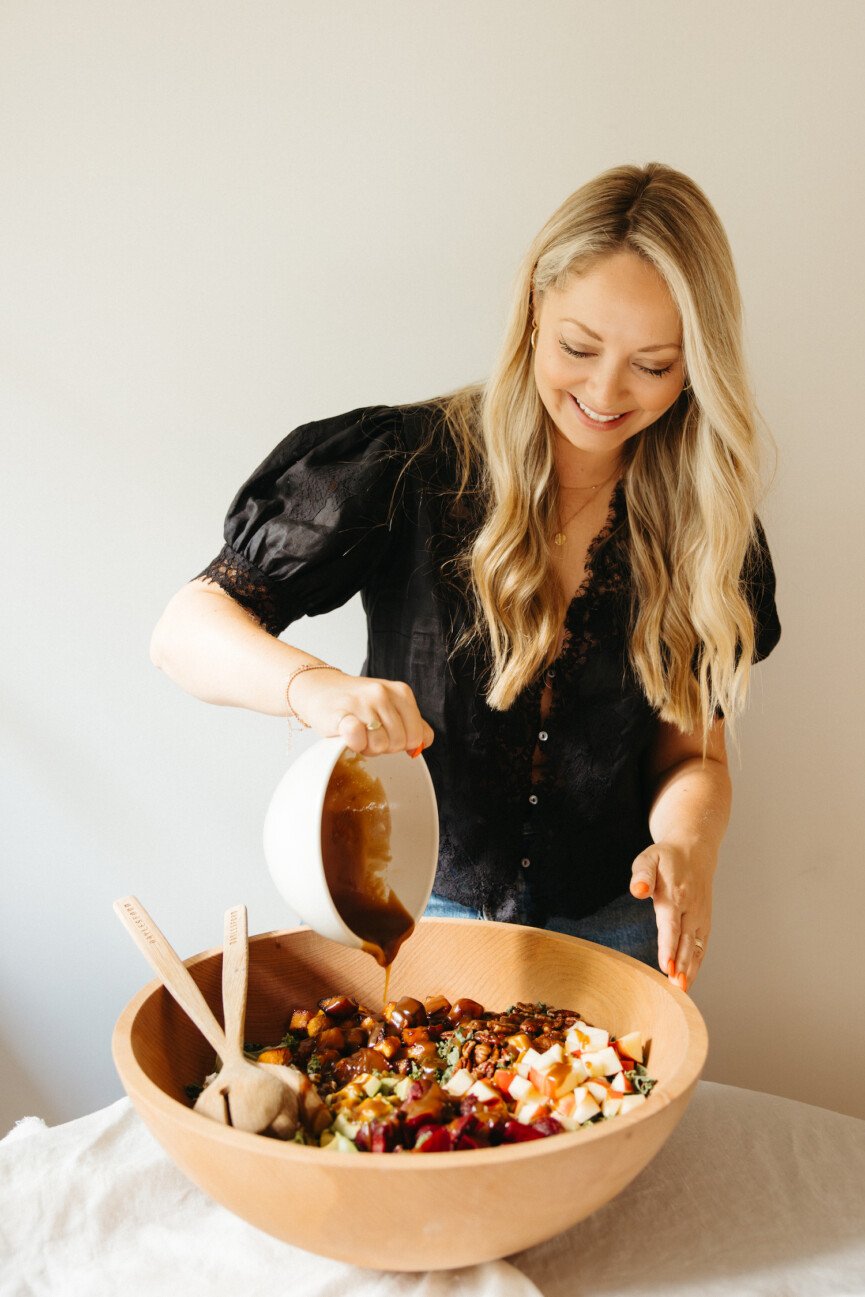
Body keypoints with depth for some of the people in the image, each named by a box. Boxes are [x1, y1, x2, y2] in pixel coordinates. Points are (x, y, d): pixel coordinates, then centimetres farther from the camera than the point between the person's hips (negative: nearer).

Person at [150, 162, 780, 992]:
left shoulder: (702, 521, -6)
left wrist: (687, 846, -23)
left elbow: (690, 752, 0)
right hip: (411, 915, -2)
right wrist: (314, 687, -38)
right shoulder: (412, 465, -16)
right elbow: (185, 630, -17)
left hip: (608, 930, 3)